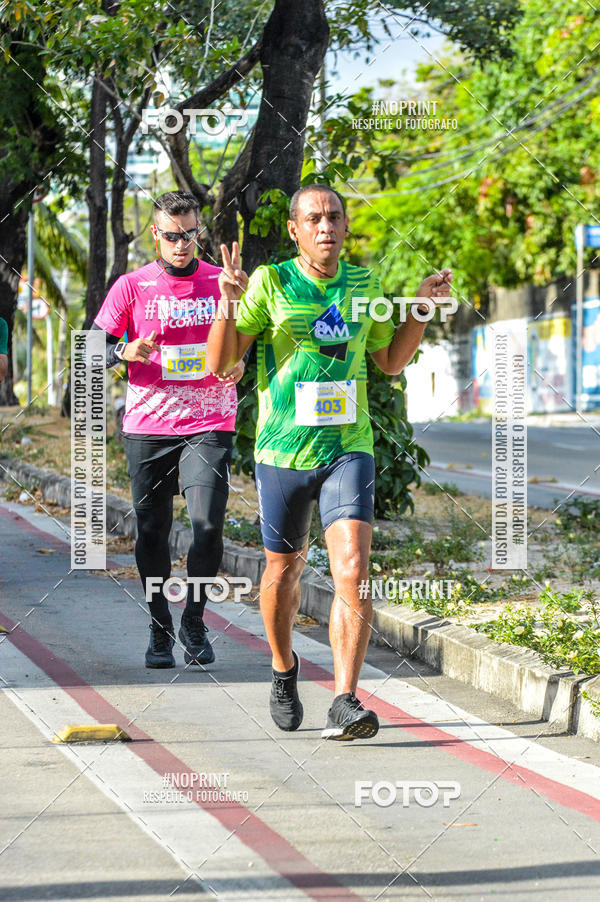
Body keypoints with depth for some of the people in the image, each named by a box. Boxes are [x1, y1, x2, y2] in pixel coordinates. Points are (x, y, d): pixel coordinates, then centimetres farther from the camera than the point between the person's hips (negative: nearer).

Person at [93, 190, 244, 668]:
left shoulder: (222, 283, 7)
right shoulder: (131, 286, 3)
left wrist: (241, 362, -7)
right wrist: (125, 350, -21)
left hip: (209, 426, 0)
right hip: (148, 427, 0)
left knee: (208, 525, -13)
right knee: (152, 531, 4)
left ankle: (194, 620, 7)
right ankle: (160, 631, 19)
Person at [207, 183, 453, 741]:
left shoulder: (363, 284, 6)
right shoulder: (269, 283, -5)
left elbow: (390, 360, 21)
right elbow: (219, 364, -7)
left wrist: (422, 308, 7)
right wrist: (228, 306, -23)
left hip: (349, 448, 1)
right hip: (283, 450, -1)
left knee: (353, 569, -17)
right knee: (283, 572, 13)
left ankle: (344, 704, -18)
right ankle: (283, 669, 41)